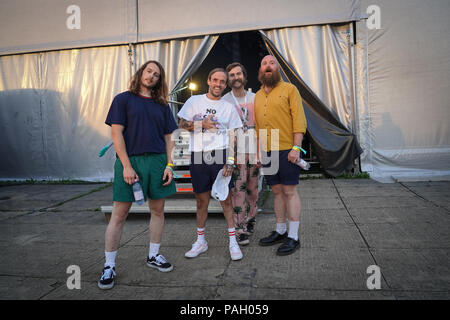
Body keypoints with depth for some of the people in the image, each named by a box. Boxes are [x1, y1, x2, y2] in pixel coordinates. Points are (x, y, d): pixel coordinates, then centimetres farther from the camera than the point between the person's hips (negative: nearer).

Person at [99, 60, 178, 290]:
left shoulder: (162, 105, 15)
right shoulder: (123, 99, 4)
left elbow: (168, 138, 13)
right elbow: (116, 133, -4)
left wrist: (169, 164, 1)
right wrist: (126, 165, -13)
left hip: (158, 161, 4)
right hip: (130, 160, -4)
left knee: (158, 210, 9)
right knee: (119, 213, 0)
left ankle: (154, 255, 27)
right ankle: (109, 266, 11)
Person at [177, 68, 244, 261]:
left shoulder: (229, 108, 9)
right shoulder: (194, 101, 11)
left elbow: (232, 138, 5)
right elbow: (182, 124, 8)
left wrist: (229, 162, -6)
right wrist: (202, 124, -8)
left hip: (219, 155, -1)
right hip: (197, 157, 1)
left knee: (226, 199, -1)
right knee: (201, 201, 9)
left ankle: (233, 241, 10)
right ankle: (201, 241, 23)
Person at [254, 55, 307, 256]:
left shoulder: (289, 89, 1)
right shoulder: (258, 96, 18)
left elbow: (299, 120, -6)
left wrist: (296, 148, -15)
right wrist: (258, 151, 13)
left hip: (287, 149, -5)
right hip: (267, 152, 5)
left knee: (290, 191, -2)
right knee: (277, 191, 12)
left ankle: (293, 237, 5)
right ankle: (280, 231, 23)